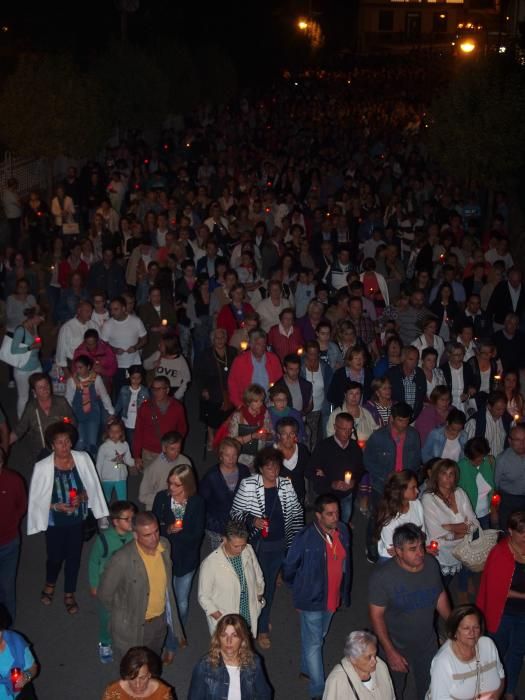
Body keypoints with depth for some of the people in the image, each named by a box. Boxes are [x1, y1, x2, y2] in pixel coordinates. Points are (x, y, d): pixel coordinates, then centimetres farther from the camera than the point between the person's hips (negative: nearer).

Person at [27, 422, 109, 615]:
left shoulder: (83, 459, -13)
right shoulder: (42, 467, -20)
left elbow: (92, 488, -2)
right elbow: (36, 499, -11)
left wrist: (82, 497, -21)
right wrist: (56, 506, -23)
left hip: (77, 519, 2)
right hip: (55, 521, -2)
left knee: (74, 557, 14)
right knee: (56, 556, 12)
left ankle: (69, 595, 36)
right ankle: (50, 585, 46)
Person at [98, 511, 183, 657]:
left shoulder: (165, 545, -12)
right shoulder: (122, 560, -32)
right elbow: (104, 594, -17)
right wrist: (123, 616, -4)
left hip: (160, 621, 5)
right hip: (133, 628, -5)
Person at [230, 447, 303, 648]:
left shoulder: (286, 485, -4)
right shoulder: (248, 485, -14)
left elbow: (296, 512, 5)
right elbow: (235, 512, -6)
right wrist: (252, 520, -24)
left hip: (280, 543, 3)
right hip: (257, 543, -3)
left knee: (271, 582, 17)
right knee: (258, 583, 5)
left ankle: (265, 619, 38)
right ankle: (261, 628, 20)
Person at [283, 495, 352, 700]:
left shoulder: (343, 531, -8)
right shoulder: (305, 538, -25)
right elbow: (289, 568, -11)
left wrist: (344, 592, 12)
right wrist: (300, 590, 4)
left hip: (333, 597, 6)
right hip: (312, 599, -6)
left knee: (320, 636, 24)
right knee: (313, 643, 3)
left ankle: (307, 669, 47)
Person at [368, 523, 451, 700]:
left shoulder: (431, 564, -12)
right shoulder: (382, 576, -27)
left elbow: (440, 596, 4)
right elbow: (376, 616, -20)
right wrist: (390, 652, -21)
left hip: (428, 643, 4)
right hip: (397, 647, -4)